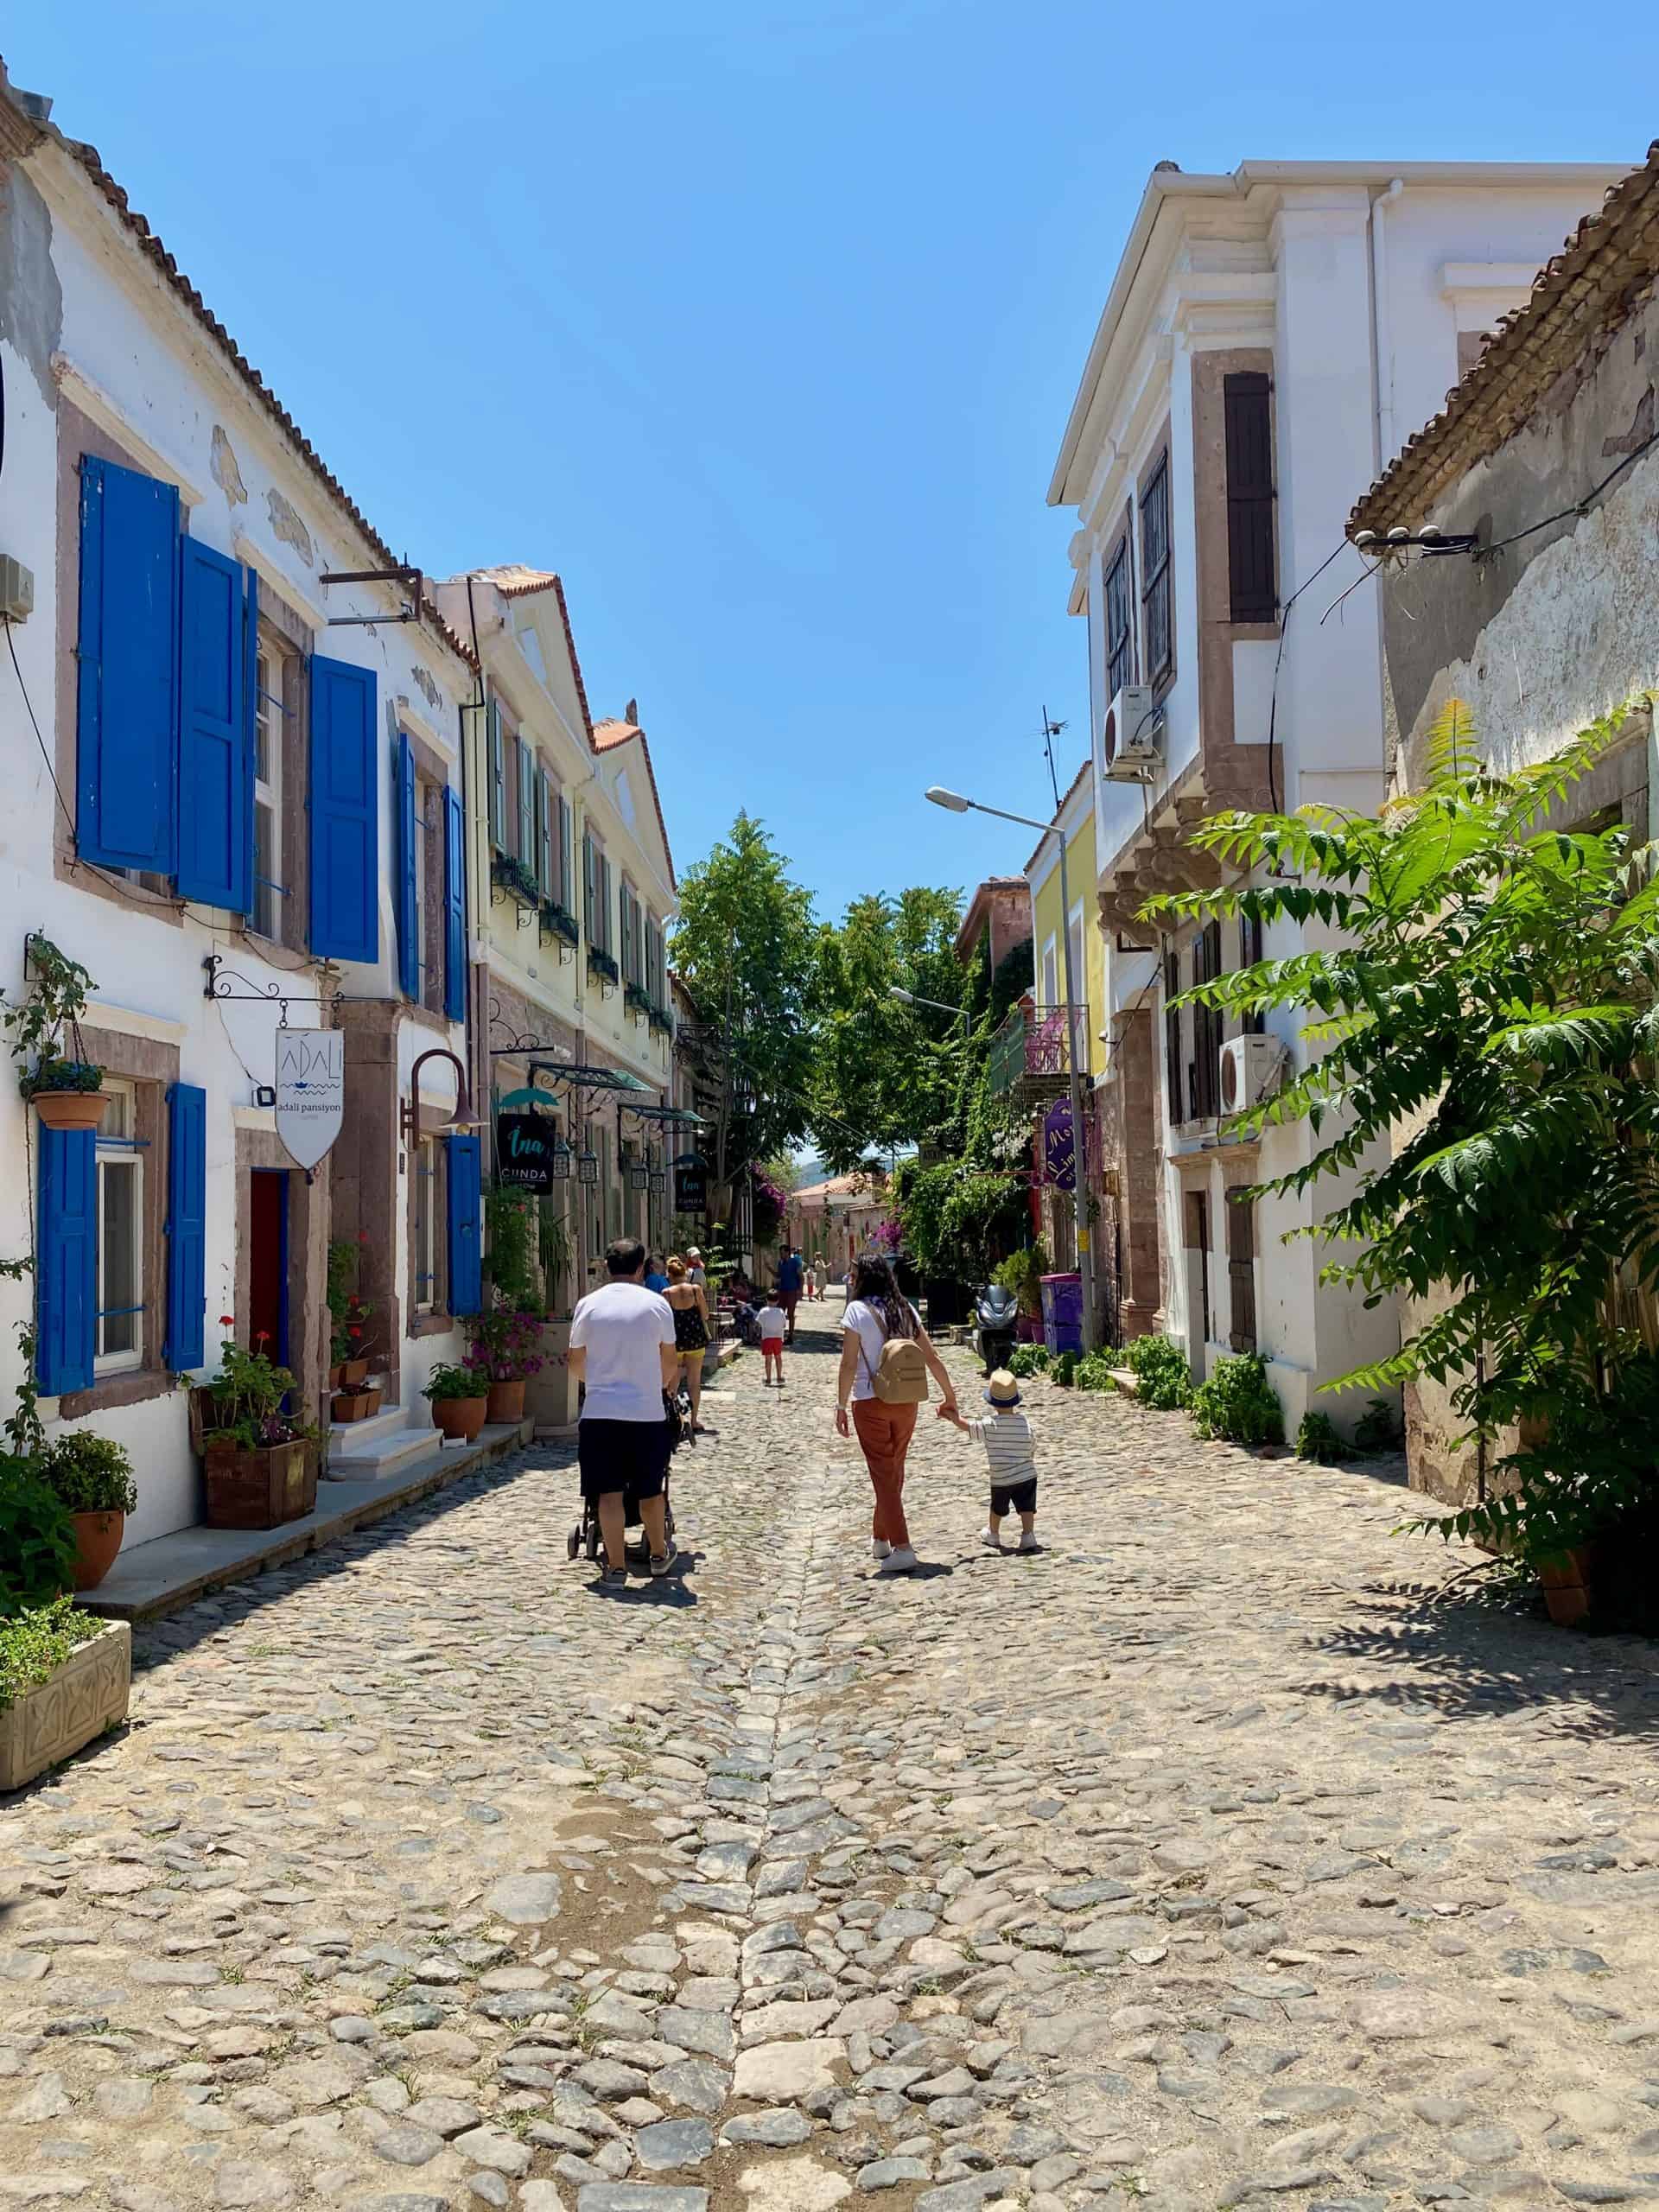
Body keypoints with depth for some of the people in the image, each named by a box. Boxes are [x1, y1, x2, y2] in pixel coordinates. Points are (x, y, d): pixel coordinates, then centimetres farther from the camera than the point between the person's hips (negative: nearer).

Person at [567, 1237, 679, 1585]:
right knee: (650, 1491, 14)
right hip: (647, 1412, 0)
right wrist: (664, 1384, 30)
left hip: (600, 1412, 0)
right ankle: (659, 1554, 29)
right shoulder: (656, 1304, -1)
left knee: (609, 1492, 4)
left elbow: (575, 1364, 10)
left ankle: (615, 1565, 5)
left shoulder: (589, 1305, 1)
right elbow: (670, 1361, 9)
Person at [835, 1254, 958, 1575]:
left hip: (870, 1403, -5)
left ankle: (901, 1548, -6)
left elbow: (849, 1364, -14)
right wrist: (950, 1396, 14)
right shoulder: (905, 1309, 7)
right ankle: (880, 1539, 30)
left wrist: (841, 1406, -9)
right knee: (894, 1473, 18)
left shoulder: (857, 1310, -8)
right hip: (906, 1402, 5)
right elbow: (932, 1358, 7)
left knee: (883, 1475, 0)